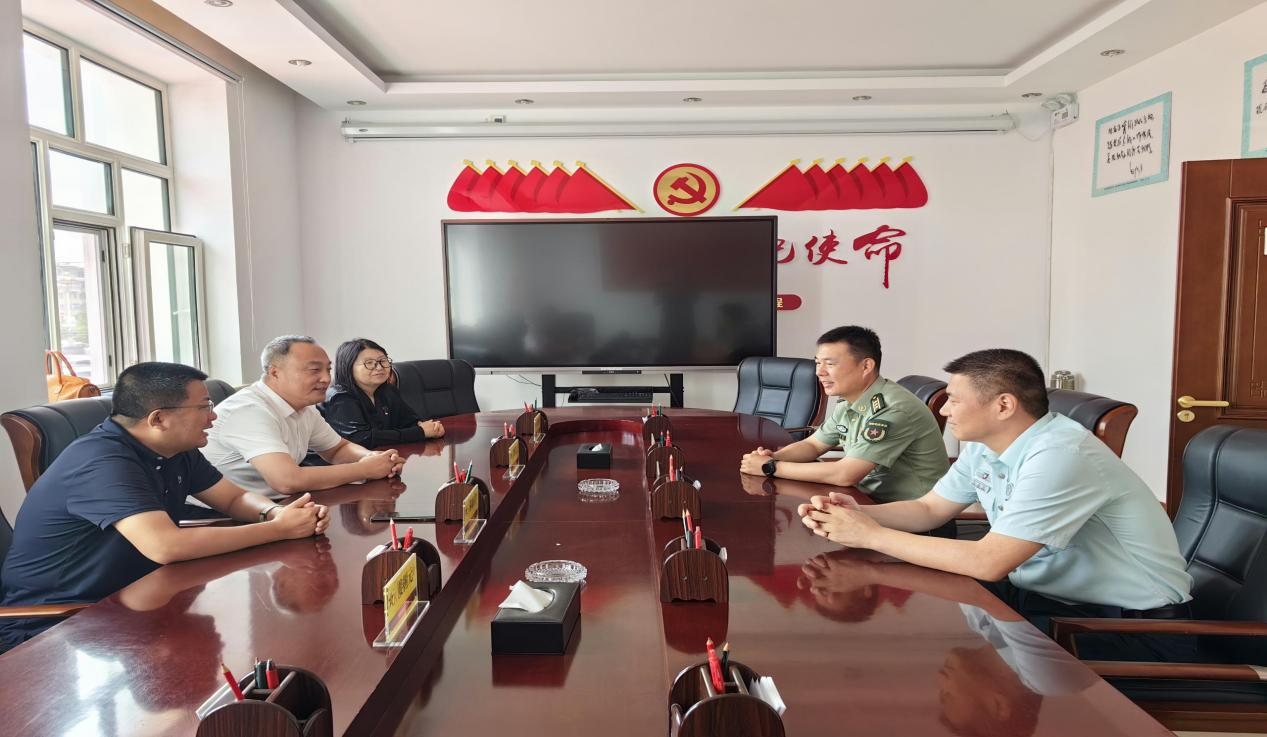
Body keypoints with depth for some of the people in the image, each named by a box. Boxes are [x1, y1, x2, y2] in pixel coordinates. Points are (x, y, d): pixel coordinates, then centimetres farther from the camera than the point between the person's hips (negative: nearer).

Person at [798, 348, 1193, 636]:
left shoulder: (1060, 456, -28)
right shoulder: (982, 445, 0)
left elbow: (989, 562, -32)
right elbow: (928, 510, 8)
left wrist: (872, 535, -26)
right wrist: (858, 515, -12)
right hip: (1047, 592, 8)